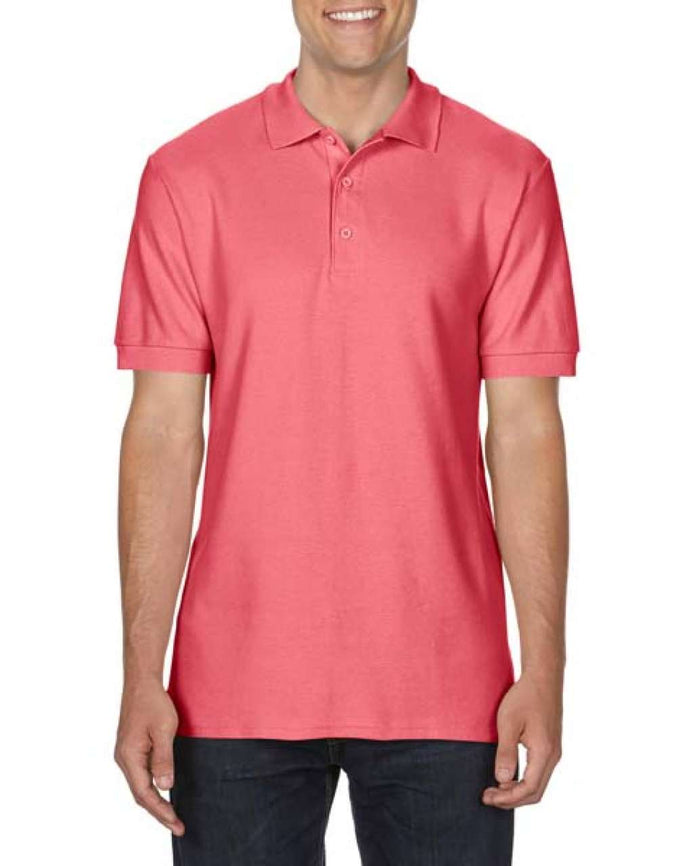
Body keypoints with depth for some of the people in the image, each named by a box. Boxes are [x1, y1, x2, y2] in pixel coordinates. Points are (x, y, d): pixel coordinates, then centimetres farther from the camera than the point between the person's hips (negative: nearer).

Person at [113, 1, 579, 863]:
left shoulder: (507, 175, 1)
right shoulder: (188, 175, 2)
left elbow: (524, 428, 0)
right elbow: (164, 429, 0)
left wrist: (545, 669, -5)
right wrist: (141, 678, -4)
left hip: (442, 689, 0)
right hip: (237, 686, 0)